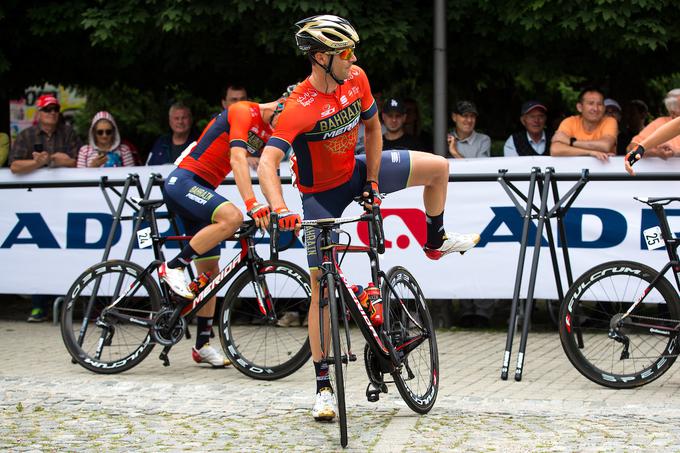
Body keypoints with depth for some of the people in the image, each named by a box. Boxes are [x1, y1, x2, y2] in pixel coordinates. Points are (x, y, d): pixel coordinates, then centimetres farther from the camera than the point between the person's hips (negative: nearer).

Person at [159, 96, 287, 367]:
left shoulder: (267, 132, 13)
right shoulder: (244, 112, -14)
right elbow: (238, 159, -27)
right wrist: (252, 204, -36)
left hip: (201, 189, 10)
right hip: (183, 181, -9)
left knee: (210, 272, 7)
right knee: (232, 217, -34)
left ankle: (202, 345, 12)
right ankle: (173, 267, -20)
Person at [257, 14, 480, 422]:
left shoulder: (356, 80, -14)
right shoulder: (299, 107, -32)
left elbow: (373, 128, 3)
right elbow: (267, 163, -41)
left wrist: (373, 181, -4)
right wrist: (281, 211, -55)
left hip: (355, 174, 6)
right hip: (321, 195, -5)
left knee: (438, 167, 1)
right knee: (322, 283, -6)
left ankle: (436, 242, 27)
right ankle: (324, 384, -1)